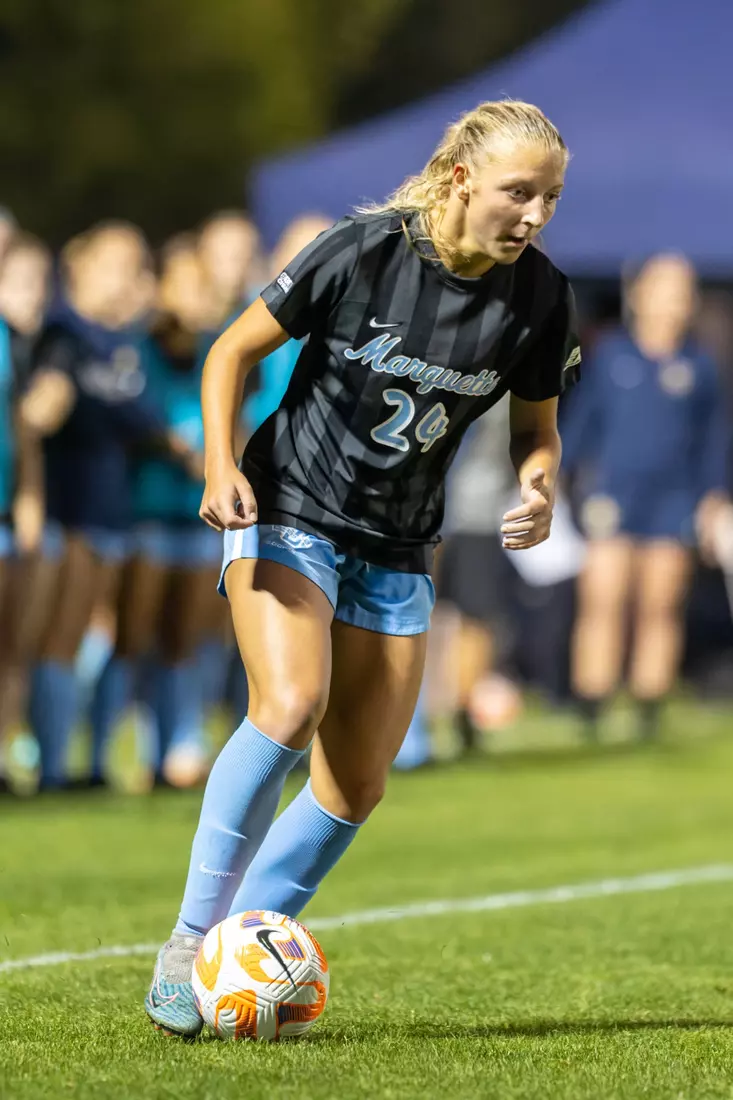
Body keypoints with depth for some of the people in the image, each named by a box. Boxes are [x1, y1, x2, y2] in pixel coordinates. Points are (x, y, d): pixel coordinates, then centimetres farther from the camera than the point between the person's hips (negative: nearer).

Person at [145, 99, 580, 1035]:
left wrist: (537, 486, -14)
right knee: (290, 705, -27)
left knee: (357, 784, 0)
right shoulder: (363, 251, -18)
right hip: (290, 512, -5)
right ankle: (190, 943, -18)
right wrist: (221, 465, -20)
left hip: (397, 555, 5)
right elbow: (234, 350, -6)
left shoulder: (540, 299, -7)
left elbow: (535, 427, 9)